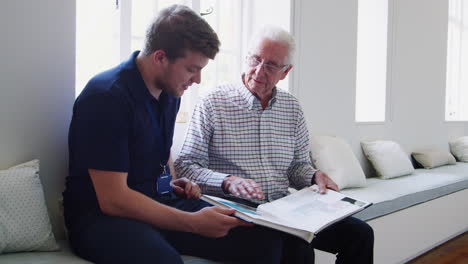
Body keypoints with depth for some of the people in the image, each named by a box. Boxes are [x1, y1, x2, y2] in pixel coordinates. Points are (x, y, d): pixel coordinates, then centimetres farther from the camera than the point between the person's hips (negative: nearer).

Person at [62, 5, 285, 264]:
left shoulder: (170, 90, 7)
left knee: (266, 238, -11)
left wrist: (173, 182, 8)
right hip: (104, 213, -6)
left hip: (160, 203, 7)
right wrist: (193, 222, -25)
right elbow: (112, 199, -21)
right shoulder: (106, 97, -18)